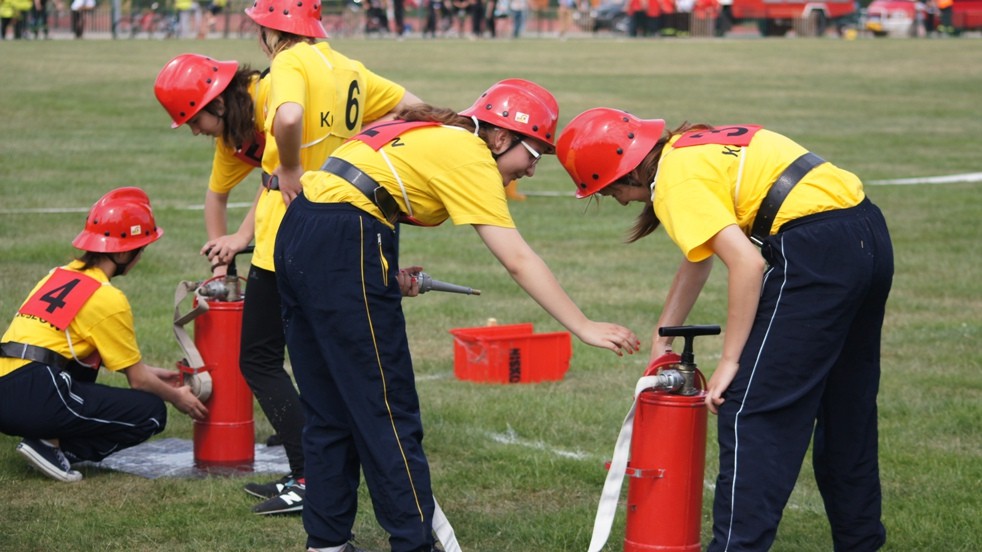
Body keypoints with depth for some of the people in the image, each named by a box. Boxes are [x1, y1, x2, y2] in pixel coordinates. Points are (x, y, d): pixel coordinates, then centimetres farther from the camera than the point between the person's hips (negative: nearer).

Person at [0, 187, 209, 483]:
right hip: (35, 398, -9)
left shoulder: (59, 275, 19)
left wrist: (152, 372, 34)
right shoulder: (107, 298, -5)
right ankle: (54, 446, -8)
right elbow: (137, 380, 4)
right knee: (151, 413, 0)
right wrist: (177, 397, 20)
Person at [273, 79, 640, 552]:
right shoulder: (470, 154, -6)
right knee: (388, 413, -2)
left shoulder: (439, 136, 19)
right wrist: (585, 328, -10)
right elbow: (518, 261, -12)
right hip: (345, 247, -9)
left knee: (329, 411, 15)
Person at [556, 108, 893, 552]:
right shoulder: (695, 146, 20)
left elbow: (746, 263, -18)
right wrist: (662, 340, 31)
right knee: (845, 408, 21)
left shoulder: (677, 180, -9)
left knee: (751, 411, -7)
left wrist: (729, 363, -12)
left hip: (817, 252, -10)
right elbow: (697, 259, 29)